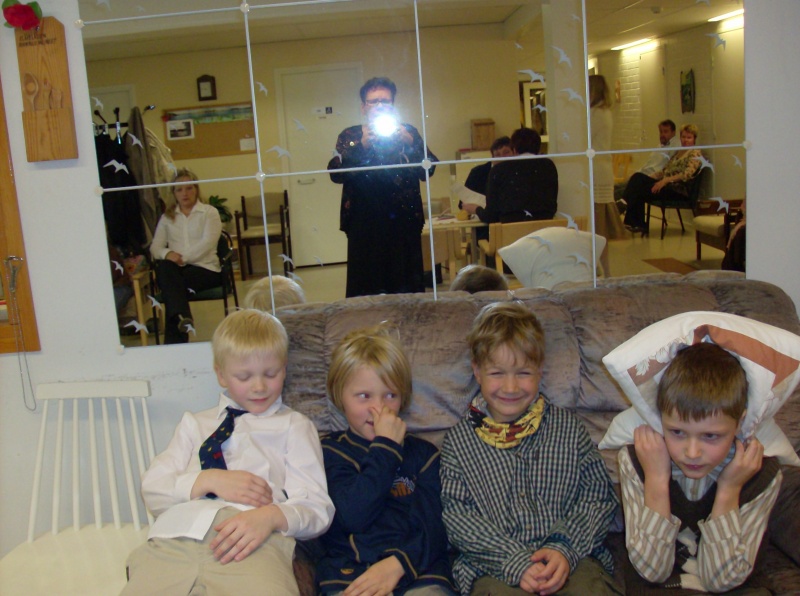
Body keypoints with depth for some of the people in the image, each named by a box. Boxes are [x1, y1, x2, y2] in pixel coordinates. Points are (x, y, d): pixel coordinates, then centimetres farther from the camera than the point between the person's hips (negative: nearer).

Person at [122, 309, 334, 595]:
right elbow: (152, 490, 16)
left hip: (253, 542, -3)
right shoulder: (194, 424, 28)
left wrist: (272, 515, -15)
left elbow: (317, 507, 8)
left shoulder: (292, 425, 18)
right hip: (176, 536, 3)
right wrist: (208, 480, -4)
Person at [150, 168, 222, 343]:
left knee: (176, 282, -33)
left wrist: (183, 258, -17)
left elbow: (208, 243, -5)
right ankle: (182, 317, -52)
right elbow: (155, 247, 12)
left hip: (205, 268, -2)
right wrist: (168, 254, -12)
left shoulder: (210, 212, 11)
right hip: (177, 270, 2)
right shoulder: (167, 217, 22)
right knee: (164, 268, -34)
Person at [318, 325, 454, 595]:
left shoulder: (423, 453, 18)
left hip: (418, 573, 2)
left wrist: (398, 563, -11)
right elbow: (353, 516, -5)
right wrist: (386, 447, -2)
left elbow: (434, 526, 6)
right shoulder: (331, 451, 12)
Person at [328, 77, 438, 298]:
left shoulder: (408, 133, 12)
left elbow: (428, 170, -1)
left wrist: (410, 144, -15)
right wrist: (362, 146, -18)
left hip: (404, 222, 1)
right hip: (365, 224, -1)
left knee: (407, 287, 2)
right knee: (365, 288, -3)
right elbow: (335, 173, -7)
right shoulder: (349, 137, 9)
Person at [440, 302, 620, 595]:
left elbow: (599, 496, 6)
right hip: (493, 569, -1)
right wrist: (515, 562, -13)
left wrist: (565, 549, -10)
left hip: (571, 559, 1)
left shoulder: (568, 427, 10)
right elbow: (457, 515, -1)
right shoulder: (458, 440, 6)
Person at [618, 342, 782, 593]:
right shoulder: (634, 461, -14)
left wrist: (728, 491, -22)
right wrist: (656, 480, -23)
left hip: (725, 591, 1)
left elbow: (720, 581, -12)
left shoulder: (762, 475, -13)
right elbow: (652, 571, -14)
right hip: (651, 587, 0)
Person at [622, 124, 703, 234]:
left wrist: (665, 180, -27)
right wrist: (649, 178, 5)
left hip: (679, 190, -8)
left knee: (642, 189, -27)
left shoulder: (695, 154, -1)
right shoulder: (677, 152, 25)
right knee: (638, 177, -18)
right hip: (666, 185, 8)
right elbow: (664, 171, 23)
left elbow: (688, 174, -17)